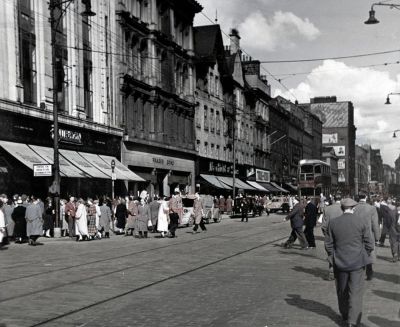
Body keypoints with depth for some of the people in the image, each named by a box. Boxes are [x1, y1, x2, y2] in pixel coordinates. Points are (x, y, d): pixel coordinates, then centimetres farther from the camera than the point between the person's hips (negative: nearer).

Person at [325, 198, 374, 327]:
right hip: (357, 263, -2)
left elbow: (328, 244, 0)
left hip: (339, 263, 2)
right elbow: (369, 244, -6)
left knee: (342, 291, 18)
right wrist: (364, 257, 11)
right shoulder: (363, 223, -7)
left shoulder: (333, 223, -3)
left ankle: (345, 315, 33)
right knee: (355, 292, 3)